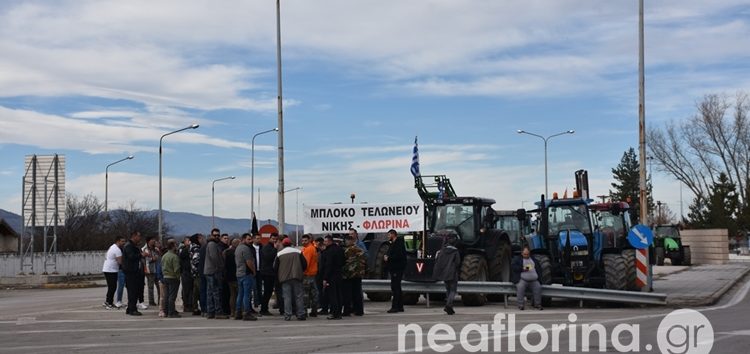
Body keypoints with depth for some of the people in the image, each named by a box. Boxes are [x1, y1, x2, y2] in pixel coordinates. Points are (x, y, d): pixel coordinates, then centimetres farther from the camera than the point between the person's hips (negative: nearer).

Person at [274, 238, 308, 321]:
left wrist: (280, 274, 22)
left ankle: (287, 315, -5)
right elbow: (304, 264, 5)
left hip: (285, 278, -1)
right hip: (297, 277, 1)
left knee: (287, 297, 0)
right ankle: (301, 314, 4)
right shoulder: (298, 252, 4)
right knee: (299, 296, 5)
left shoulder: (279, 254, 1)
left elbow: (275, 267, 4)